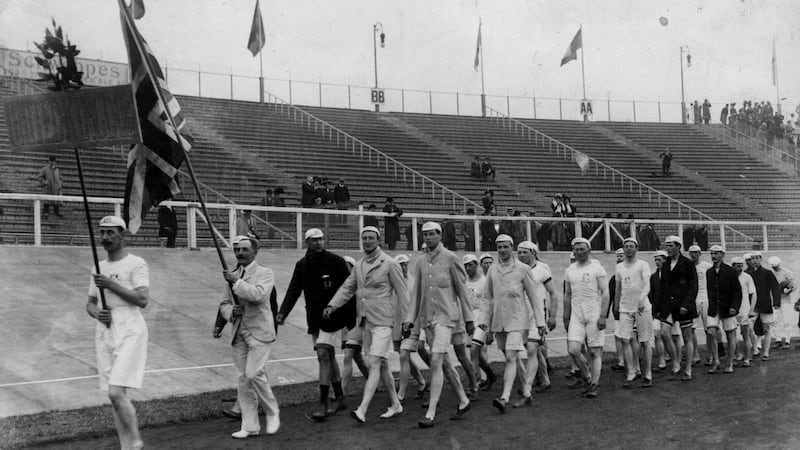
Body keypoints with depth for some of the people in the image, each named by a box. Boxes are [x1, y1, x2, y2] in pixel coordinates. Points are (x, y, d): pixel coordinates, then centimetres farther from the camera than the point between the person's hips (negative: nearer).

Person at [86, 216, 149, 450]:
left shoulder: (136, 264, -4)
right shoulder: (99, 268, 17)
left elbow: (143, 300, -16)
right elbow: (90, 303, 22)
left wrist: (111, 284, -16)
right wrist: (96, 313, -1)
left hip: (129, 332, -7)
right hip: (104, 333, 7)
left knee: (116, 392, -16)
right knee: (114, 395, 7)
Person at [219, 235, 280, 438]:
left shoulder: (265, 273, -3)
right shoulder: (231, 276, 13)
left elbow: (257, 295, -22)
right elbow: (224, 304, 17)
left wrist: (237, 281, -20)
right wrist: (230, 311, -4)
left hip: (259, 332, -5)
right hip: (239, 334, 6)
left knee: (254, 373, -15)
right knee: (243, 379, 5)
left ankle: (272, 412, 7)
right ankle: (250, 426, 13)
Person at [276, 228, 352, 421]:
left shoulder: (335, 261, -6)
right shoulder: (301, 265, 8)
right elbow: (293, 290, 2)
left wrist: (352, 316, -7)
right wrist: (282, 312, -11)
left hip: (333, 316, -5)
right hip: (313, 317, 6)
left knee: (323, 355, -13)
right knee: (329, 356, 13)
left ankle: (323, 405, -11)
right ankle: (340, 399, 26)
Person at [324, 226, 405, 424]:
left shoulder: (390, 264, -7)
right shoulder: (358, 265, 12)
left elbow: (402, 292, -6)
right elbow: (347, 288, 11)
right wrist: (332, 305, -5)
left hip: (382, 322, -7)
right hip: (365, 321, 7)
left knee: (374, 364, -12)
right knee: (382, 364, 15)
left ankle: (362, 411, -17)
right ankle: (395, 404, 28)